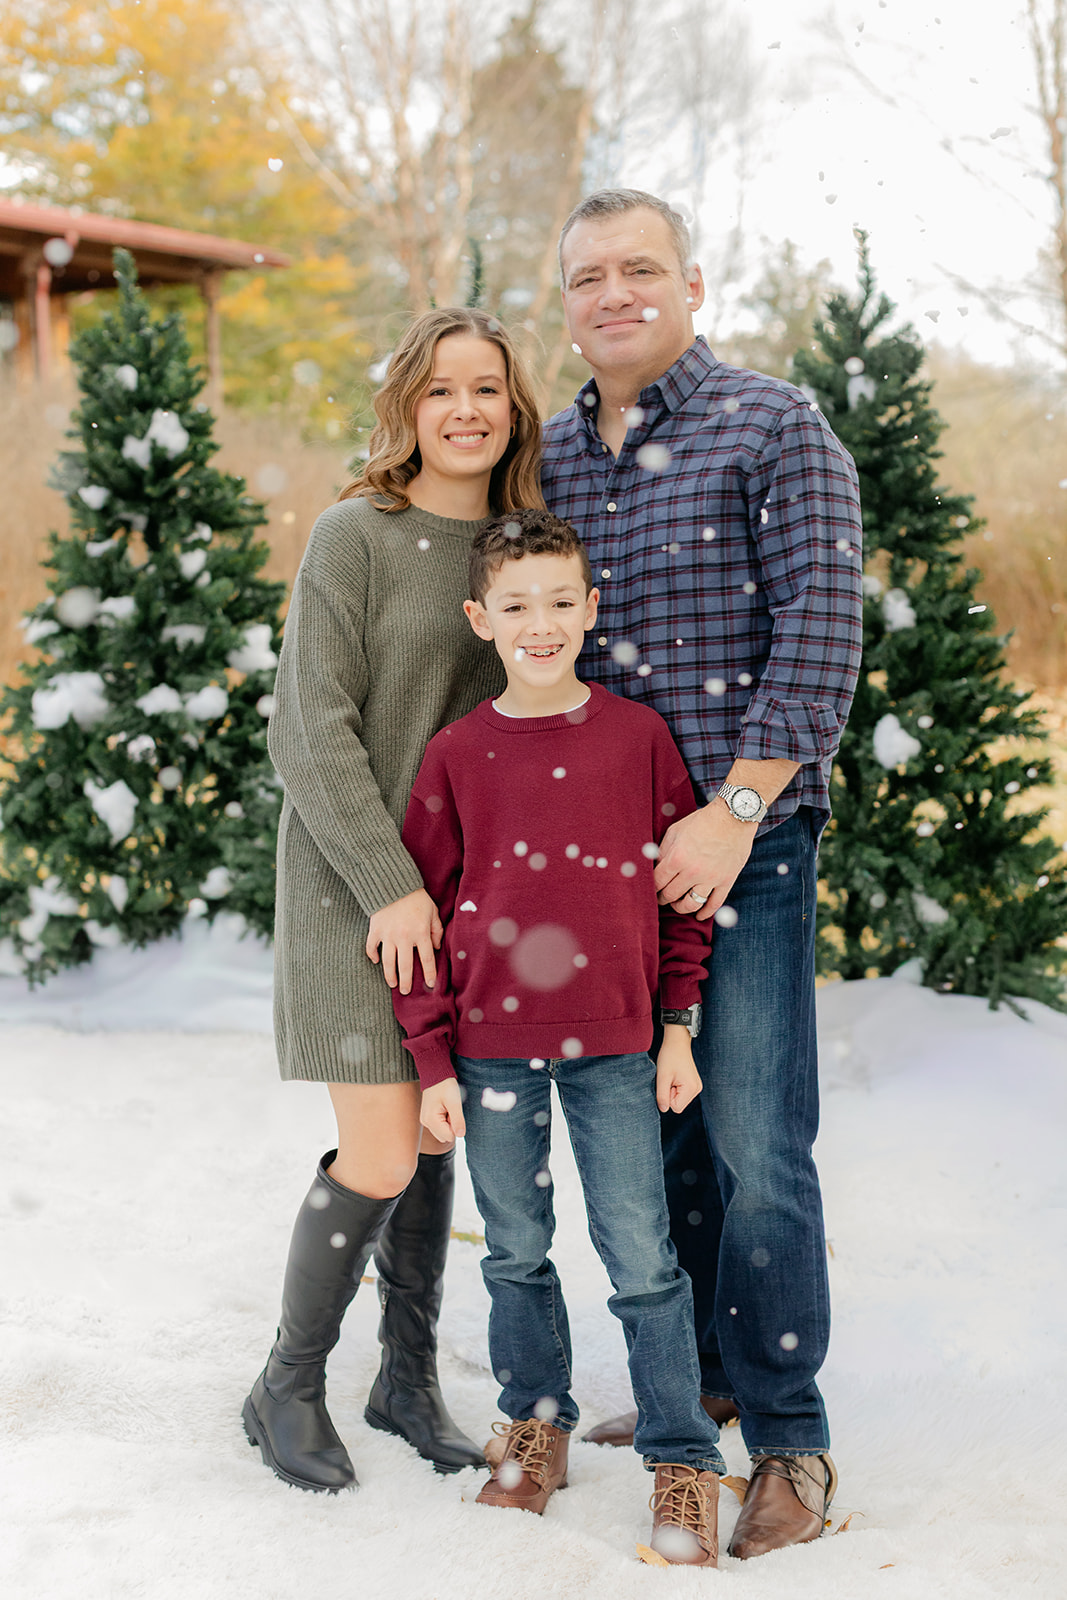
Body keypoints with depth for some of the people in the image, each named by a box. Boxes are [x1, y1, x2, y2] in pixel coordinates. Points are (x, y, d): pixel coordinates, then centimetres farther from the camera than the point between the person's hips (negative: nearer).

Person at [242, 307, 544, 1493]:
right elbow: (312, 730, -14)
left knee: (437, 1140, 10)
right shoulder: (355, 537, -10)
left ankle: (408, 1378, 26)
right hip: (355, 885, -5)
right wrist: (390, 886, -18)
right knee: (380, 1160, -7)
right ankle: (288, 1388, 13)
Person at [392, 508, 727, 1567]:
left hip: (614, 1045, -1)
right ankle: (536, 1422, 32)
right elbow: (420, 907, 3)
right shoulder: (456, 754, -1)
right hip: (492, 1044, 1)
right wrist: (433, 1061, 0)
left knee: (642, 1257, 1)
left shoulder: (638, 735, -1)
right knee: (516, 1252, 13)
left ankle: (682, 1461, 13)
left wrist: (676, 1025, 3)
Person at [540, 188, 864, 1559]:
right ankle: (702, 1371, 29)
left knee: (754, 1147, -5)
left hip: (743, 845, -6)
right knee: (651, 1129, 13)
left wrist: (732, 813, -18)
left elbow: (821, 637, -12)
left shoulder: (776, 430, -5)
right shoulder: (546, 458, 12)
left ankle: (788, 1435, 7)